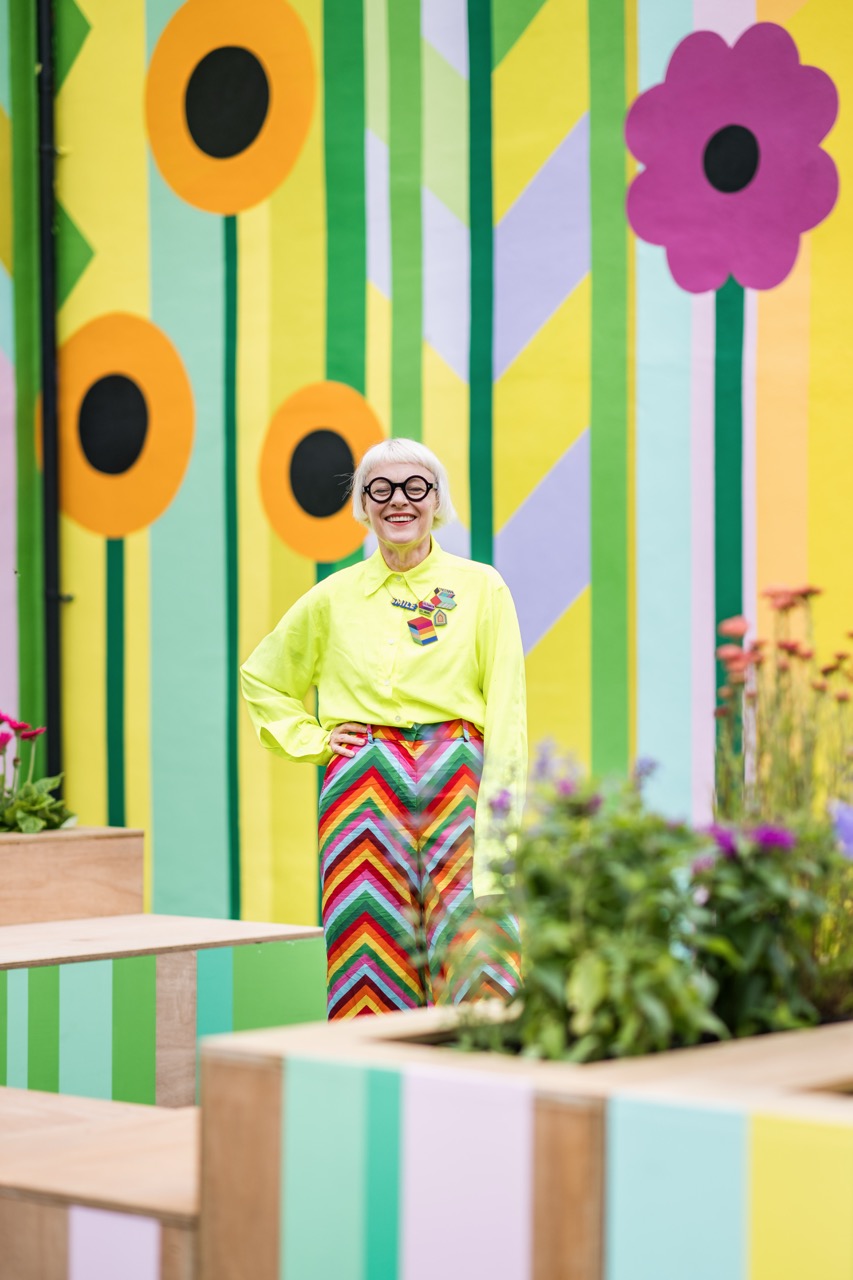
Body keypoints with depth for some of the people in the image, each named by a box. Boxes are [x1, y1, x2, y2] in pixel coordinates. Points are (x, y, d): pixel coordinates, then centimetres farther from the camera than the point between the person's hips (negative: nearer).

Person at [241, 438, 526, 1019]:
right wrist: (311, 741, 9)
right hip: (365, 791, 1)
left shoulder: (482, 588, 3)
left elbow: (506, 710, -1)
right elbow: (262, 677, 23)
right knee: (376, 956, 0)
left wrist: (502, 823, -10)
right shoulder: (334, 597, 8)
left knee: (473, 969, -7)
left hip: (459, 785, -1)